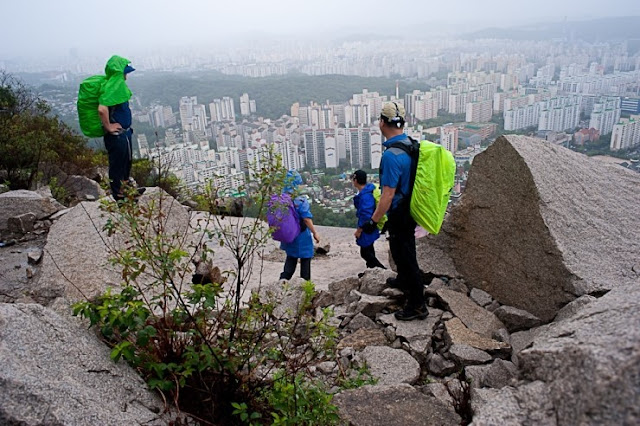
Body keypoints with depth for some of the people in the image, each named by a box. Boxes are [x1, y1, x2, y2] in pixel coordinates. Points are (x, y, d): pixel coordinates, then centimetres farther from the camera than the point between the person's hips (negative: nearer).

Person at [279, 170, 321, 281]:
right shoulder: (301, 200, -22)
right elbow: (307, 219, -21)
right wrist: (315, 233, -11)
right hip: (302, 236, -5)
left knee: (291, 258, 22)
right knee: (305, 259, 13)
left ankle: (283, 279, 9)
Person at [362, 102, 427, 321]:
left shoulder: (391, 155, -28)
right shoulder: (411, 144, 1)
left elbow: (387, 195, -28)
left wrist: (373, 221, -18)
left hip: (399, 215, -9)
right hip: (410, 210, 9)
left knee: (405, 256, 3)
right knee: (402, 250, 29)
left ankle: (417, 306, 15)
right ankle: (403, 281, 53)